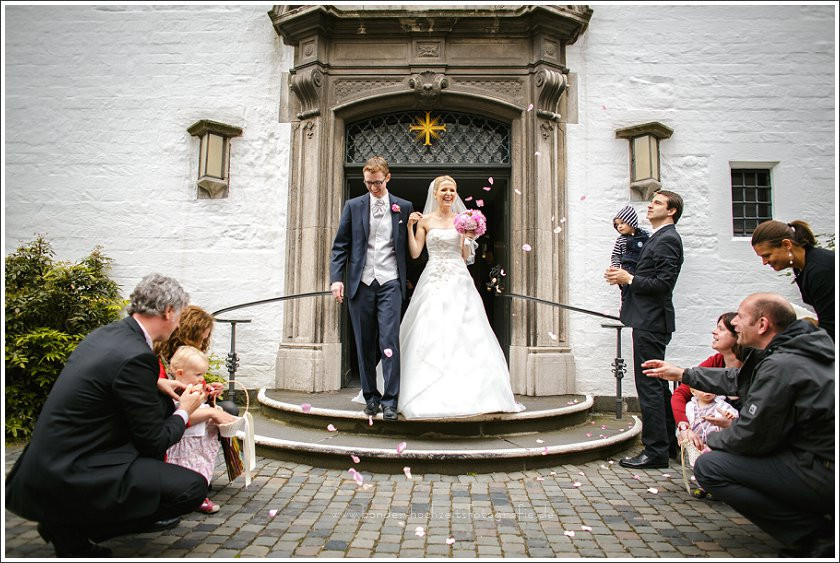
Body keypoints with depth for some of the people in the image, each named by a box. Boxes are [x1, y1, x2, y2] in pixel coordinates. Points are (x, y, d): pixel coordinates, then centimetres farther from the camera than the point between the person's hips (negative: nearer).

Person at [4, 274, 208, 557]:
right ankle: (72, 529, -3)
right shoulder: (136, 356, -22)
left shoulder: (105, 333, 5)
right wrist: (184, 411, 4)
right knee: (193, 487, -14)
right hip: (69, 478, -10)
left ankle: (65, 523, 16)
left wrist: (159, 384, 21)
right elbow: (155, 441, -14)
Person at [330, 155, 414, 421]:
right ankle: (371, 396, 19)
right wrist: (336, 278, -4)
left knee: (389, 341, -8)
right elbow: (340, 245, 6)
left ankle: (390, 401, -2)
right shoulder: (353, 206, 9)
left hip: (390, 283, -1)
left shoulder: (404, 207, 8)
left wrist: (407, 279, 3)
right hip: (361, 283, 2)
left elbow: (409, 247, 10)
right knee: (365, 344, 7)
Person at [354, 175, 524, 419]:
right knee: (430, 335, -6)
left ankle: (466, 392, 6)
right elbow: (414, 253, 1)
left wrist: (468, 239, -7)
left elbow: (465, 257, 9)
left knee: (462, 334, -3)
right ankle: (432, 396, 1)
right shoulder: (425, 220, 7)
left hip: (458, 281, 1)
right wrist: (410, 227, -6)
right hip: (433, 281, -1)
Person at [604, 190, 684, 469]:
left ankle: (656, 451, 1)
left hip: (651, 322, -11)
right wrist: (624, 276, 5)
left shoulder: (667, 239, -11)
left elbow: (664, 282, -21)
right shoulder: (659, 238, 20)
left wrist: (629, 278, -14)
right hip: (649, 320, 11)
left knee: (649, 386, -6)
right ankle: (669, 443, 28)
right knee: (657, 385, 17)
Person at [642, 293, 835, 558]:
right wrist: (682, 373, 27)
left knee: (708, 466, -12)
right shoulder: (790, 350, 7)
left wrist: (713, 440, 2)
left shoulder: (781, 366, -24)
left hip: (824, 475, -10)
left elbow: (752, 435, -18)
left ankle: (817, 538, -5)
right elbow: (738, 379, 21)